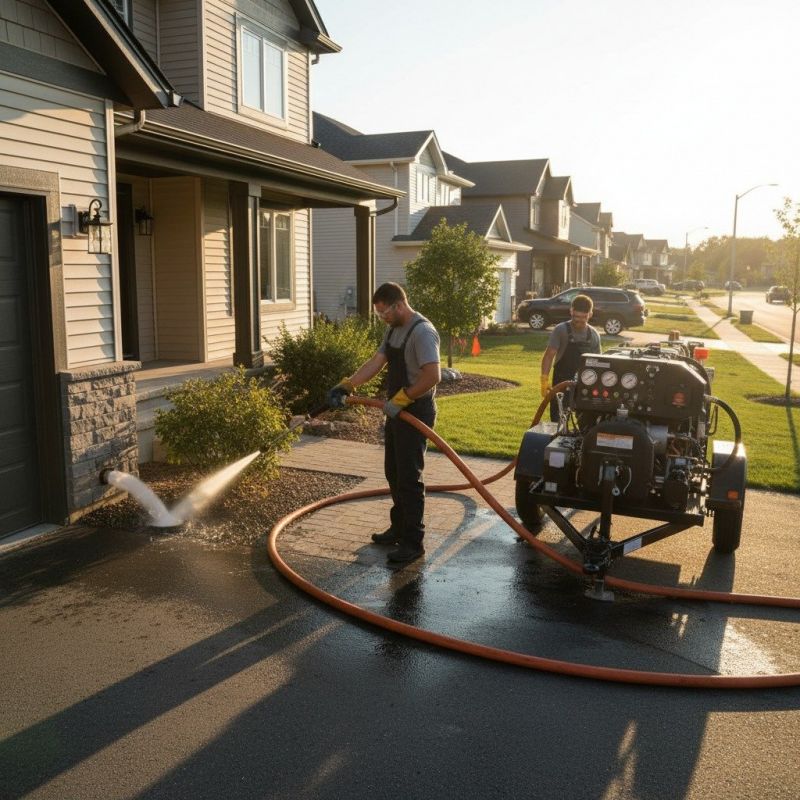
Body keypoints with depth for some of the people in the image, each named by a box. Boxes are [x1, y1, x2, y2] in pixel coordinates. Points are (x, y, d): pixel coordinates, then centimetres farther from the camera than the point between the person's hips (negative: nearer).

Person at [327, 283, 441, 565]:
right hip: (397, 412, 10)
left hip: (416, 413, -10)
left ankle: (413, 542, 2)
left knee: (409, 477, -6)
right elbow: (375, 363, 9)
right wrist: (345, 386, -1)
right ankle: (399, 528, 31)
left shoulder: (422, 332, -19)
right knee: (394, 473, 17)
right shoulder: (393, 330, 12)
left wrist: (401, 399, -24)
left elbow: (433, 375, -28)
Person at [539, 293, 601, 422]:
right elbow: (548, 356, -14)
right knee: (558, 420, -1)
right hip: (561, 383, -3)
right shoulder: (561, 330, -11)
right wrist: (545, 380, -24)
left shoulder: (594, 335, 1)